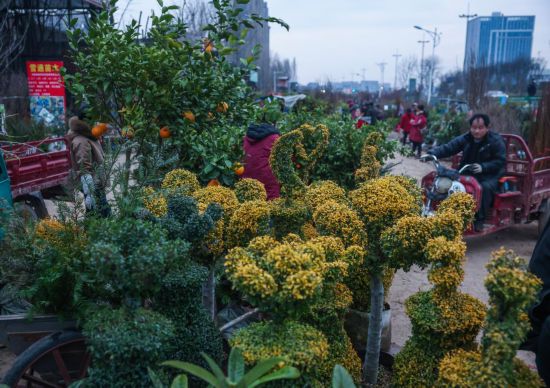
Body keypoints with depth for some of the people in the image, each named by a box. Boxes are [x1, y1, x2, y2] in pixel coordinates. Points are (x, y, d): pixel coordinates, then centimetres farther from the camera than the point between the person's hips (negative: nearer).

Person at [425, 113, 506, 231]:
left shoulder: (496, 141, -7)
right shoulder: (465, 139, 2)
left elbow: (500, 161, -11)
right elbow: (448, 148, -8)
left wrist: (483, 167, -28)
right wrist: (432, 153, -26)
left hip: (489, 175, -4)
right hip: (467, 173, 4)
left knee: (485, 187, -35)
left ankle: (479, 220, -22)